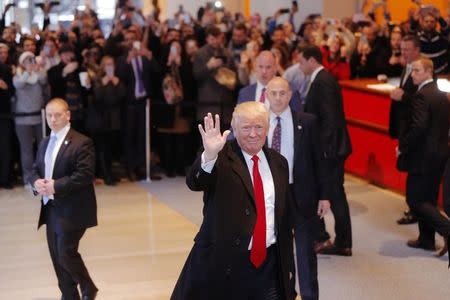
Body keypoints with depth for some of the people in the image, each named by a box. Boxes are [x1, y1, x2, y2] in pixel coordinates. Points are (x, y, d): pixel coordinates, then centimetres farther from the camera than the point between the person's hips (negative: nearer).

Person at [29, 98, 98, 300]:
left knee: (66, 253, -8)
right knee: (57, 257, 10)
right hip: (51, 208, 8)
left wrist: (56, 186, -23)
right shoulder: (45, 143, 15)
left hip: (72, 211, -7)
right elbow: (35, 169, 17)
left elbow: (85, 175, -19)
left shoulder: (82, 143, -10)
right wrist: (36, 182, -7)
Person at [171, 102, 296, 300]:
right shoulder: (221, 157, -5)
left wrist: (287, 264, 16)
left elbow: (285, 217, 16)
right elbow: (194, 183, -25)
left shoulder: (278, 163, 10)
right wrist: (209, 154, -43)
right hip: (223, 264, -4)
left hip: (269, 265, 4)